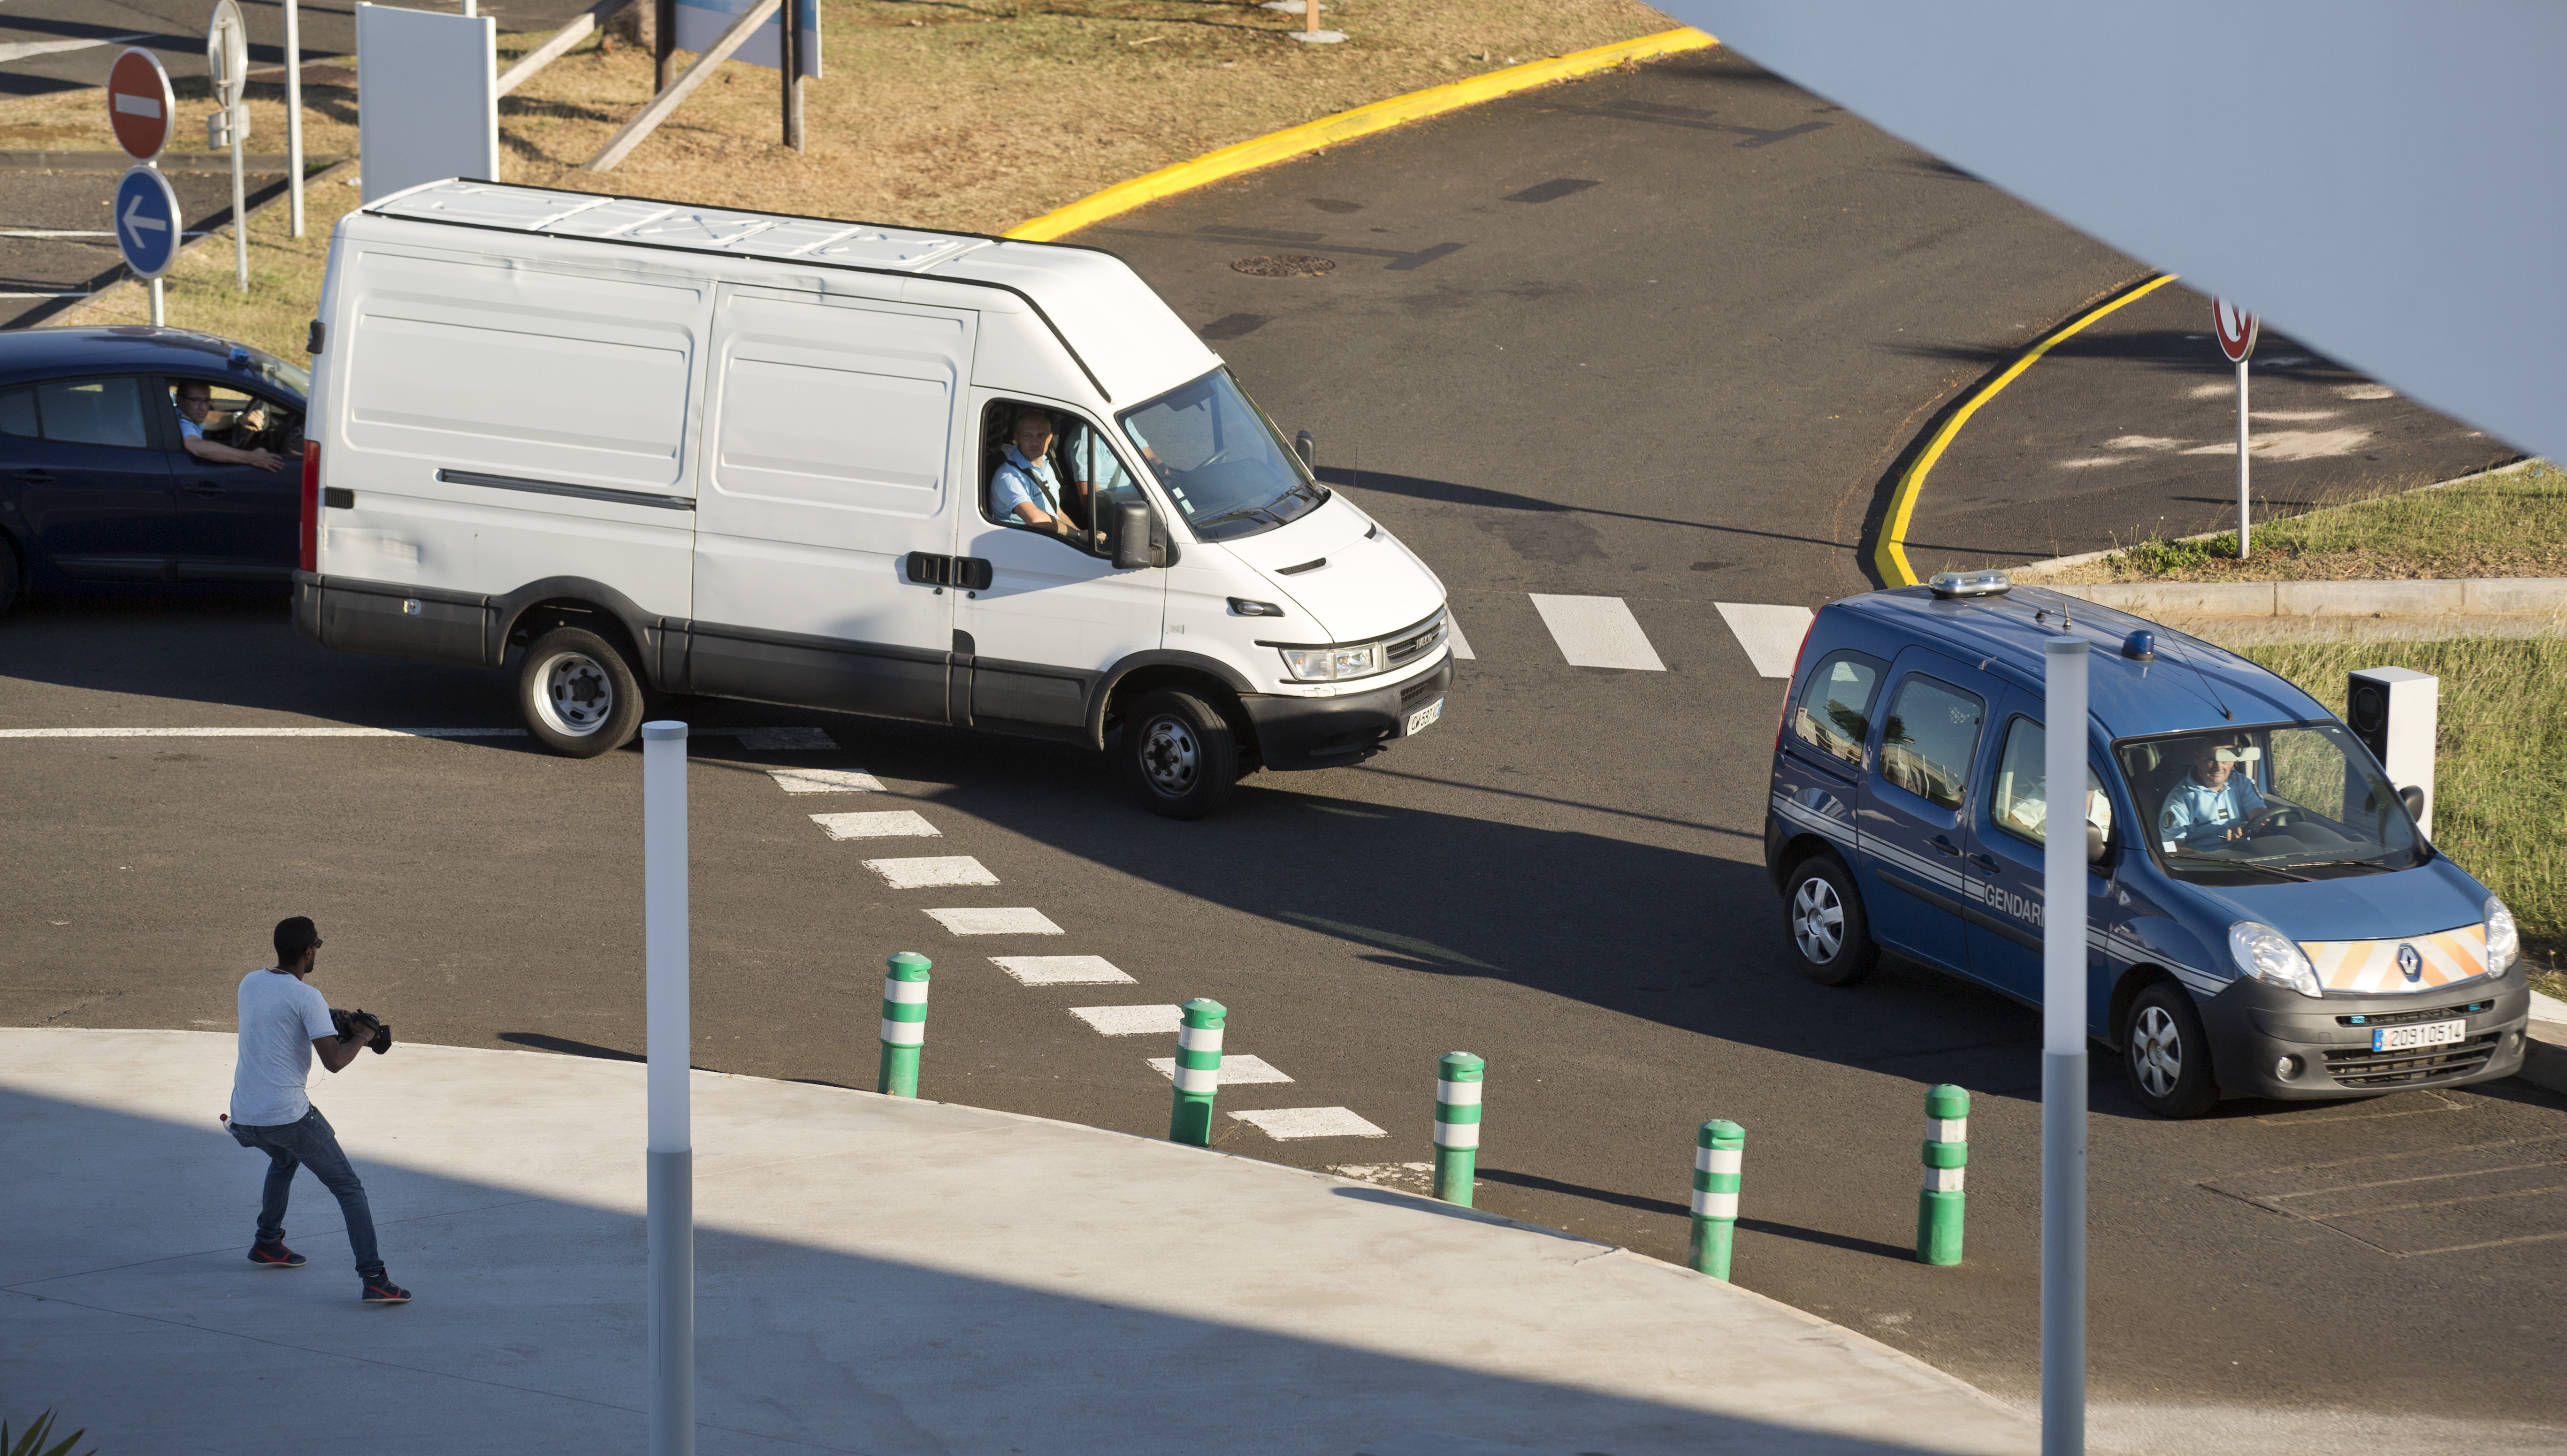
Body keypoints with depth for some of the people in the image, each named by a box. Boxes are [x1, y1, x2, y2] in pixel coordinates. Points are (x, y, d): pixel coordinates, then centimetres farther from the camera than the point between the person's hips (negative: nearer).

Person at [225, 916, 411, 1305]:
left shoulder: (250, 984, 9)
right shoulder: (307, 999, -12)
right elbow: (334, 1061, -18)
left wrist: (338, 1027, 21)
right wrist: (361, 1038, 2)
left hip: (243, 1116, 7)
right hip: (287, 1115, -7)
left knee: (285, 1159, 39)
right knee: (349, 1189, 1)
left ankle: (268, 1244, 43)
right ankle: (375, 1280, -10)